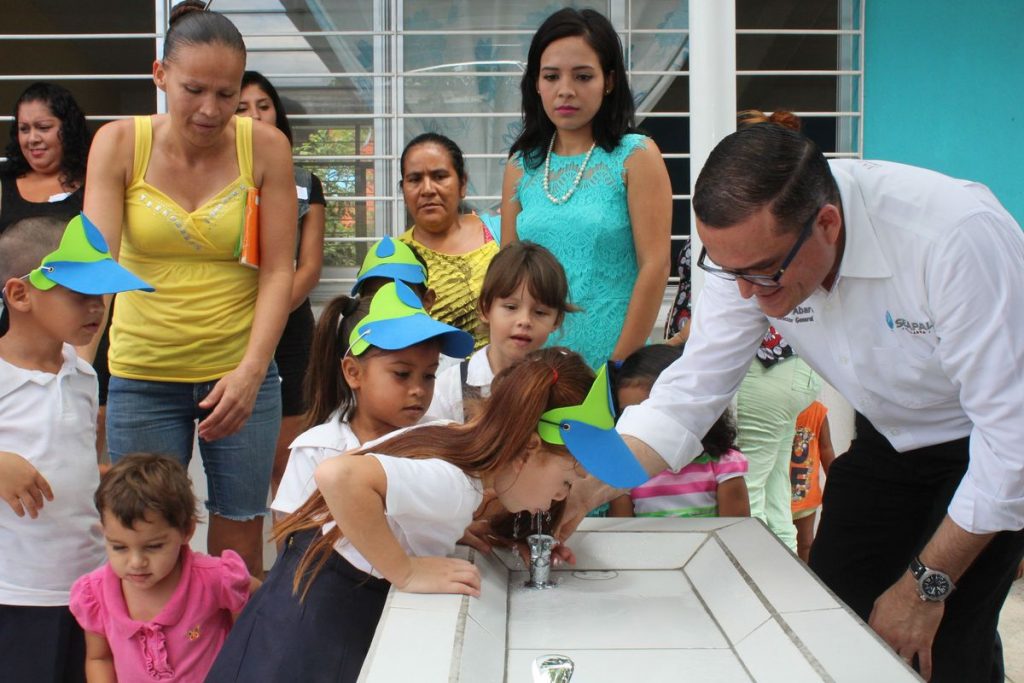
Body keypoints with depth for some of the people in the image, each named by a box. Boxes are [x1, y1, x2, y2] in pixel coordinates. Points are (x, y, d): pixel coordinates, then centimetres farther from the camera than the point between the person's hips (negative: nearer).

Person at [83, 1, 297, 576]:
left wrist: (251, 370, -20)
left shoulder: (266, 147, -6)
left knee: (240, 552, 8)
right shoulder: (119, 143, -6)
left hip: (241, 372, 0)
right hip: (143, 374, 0)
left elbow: (279, 271, -8)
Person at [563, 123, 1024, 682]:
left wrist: (927, 584, -23)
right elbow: (692, 390, -16)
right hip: (891, 438, 5)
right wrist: (586, 488, -30)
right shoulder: (751, 246, -21)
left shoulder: (954, 236, -36)